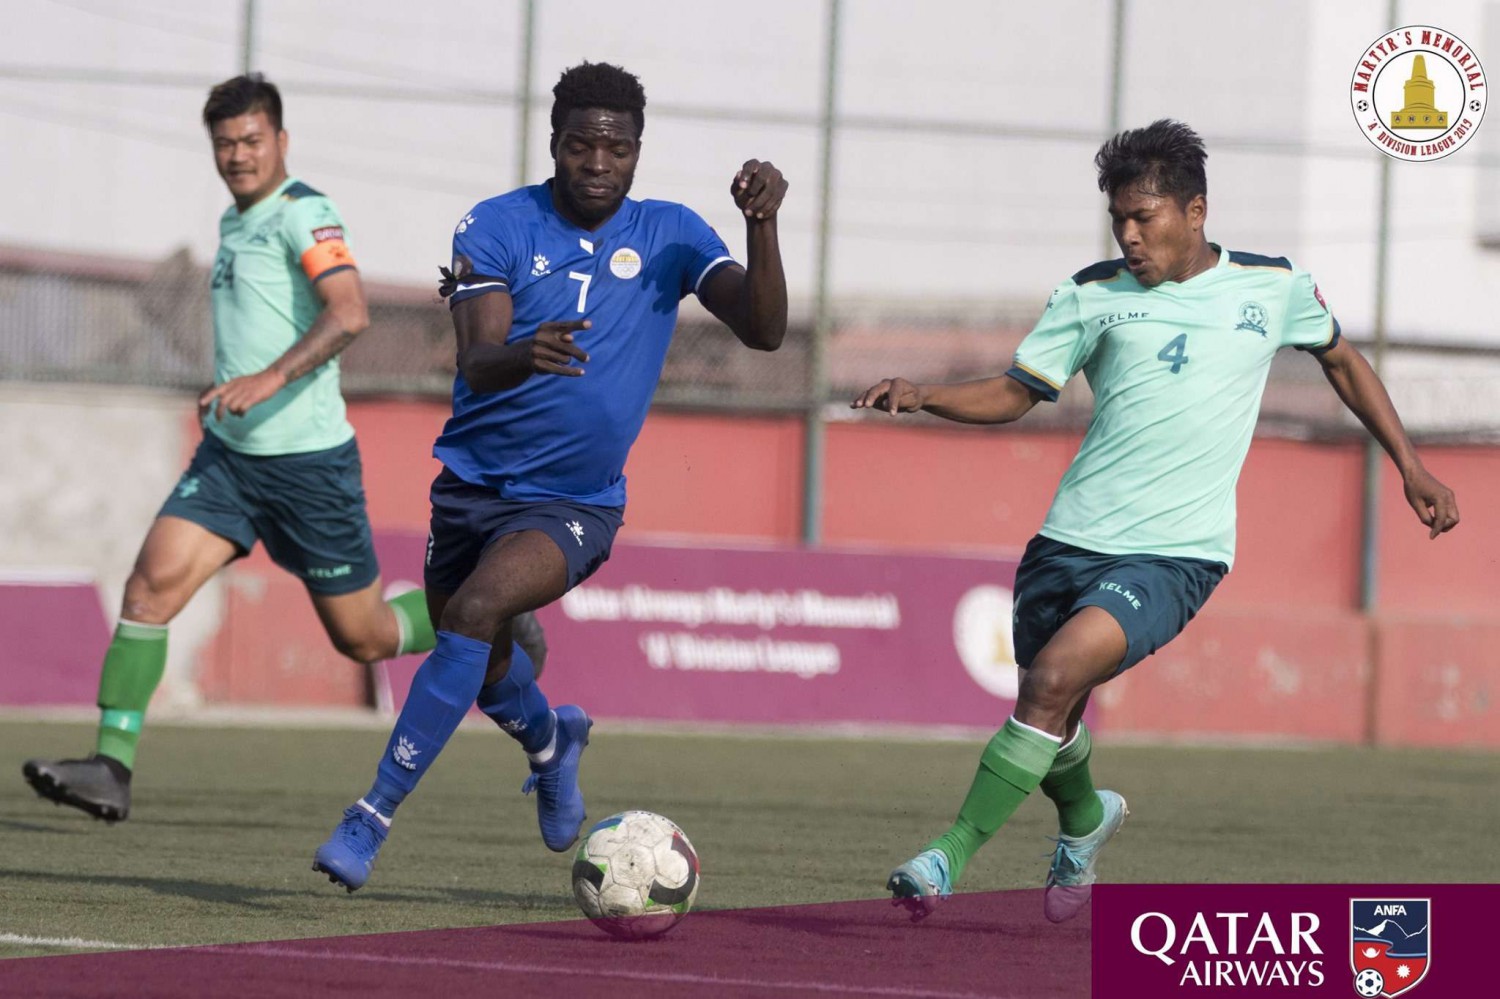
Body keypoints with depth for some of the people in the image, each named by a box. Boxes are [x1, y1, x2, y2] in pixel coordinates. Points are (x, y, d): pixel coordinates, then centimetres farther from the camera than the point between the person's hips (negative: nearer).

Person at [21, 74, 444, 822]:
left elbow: (348, 313, -28)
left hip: (308, 459, -7)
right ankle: (112, 766, -18)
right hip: (229, 453, 7)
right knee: (152, 580, -14)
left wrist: (269, 379, -38)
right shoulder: (235, 222, 14)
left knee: (362, 638, 5)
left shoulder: (304, 214, -12)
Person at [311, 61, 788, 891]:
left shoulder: (669, 236, -3)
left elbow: (763, 330, -12)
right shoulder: (498, 227, -9)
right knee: (483, 667, 18)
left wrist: (761, 226, -28)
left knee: (474, 612, -27)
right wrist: (525, 356, -46)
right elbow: (475, 363, -22)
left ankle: (373, 817, -23)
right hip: (473, 480, 2)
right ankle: (550, 743, 55)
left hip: (575, 504, -2)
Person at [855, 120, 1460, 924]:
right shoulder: (1093, 295, 4)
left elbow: (1341, 359, 21)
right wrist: (923, 397, -9)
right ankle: (1084, 818, 46)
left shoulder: (1274, 287, 4)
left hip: (1176, 553, -3)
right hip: (1071, 541, 3)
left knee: (1055, 677, -25)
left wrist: (1411, 467, 21)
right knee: (1048, 717, 10)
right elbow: (1015, 393, 9)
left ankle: (951, 856, -19)